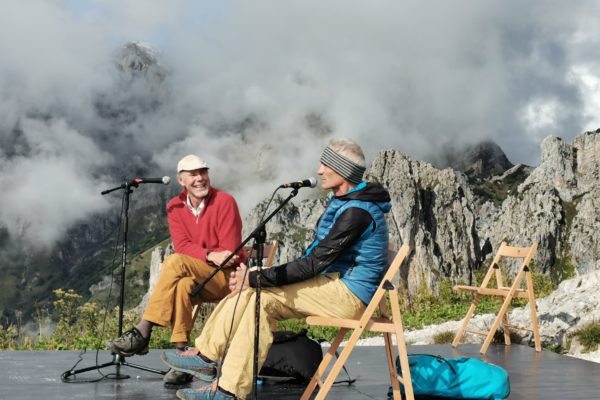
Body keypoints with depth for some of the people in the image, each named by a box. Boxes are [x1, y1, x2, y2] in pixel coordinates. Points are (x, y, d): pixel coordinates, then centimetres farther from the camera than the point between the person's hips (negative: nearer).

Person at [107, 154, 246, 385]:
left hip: (228, 277, -4)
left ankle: (143, 333, -29)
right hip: (198, 278, 4)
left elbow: (229, 255, -13)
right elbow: (181, 246, -7)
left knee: (175, 262, -29)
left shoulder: (224, 202, -9)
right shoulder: (175, 207, 6)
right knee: (183, 285, -33)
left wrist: (197, 254, -16)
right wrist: (209, 255, -23)